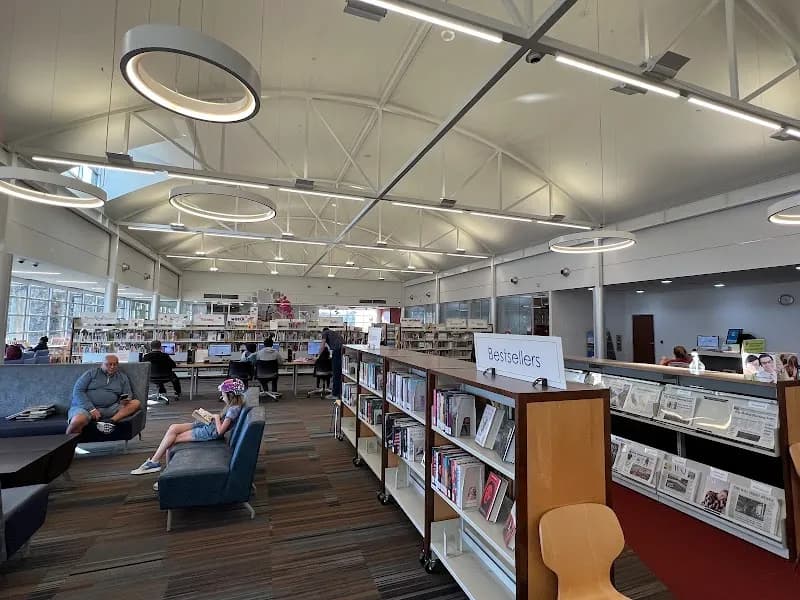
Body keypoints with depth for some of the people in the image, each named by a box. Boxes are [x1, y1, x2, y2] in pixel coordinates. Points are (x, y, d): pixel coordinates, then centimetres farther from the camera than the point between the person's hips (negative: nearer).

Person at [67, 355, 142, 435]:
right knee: (78, 421, -38)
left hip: (109, 409, 3)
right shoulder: (91, 373, 8)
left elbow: (129, 395, 18)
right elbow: (77, 391, -2)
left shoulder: (123, 377, 17)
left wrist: (125, 400, -10)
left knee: (136, 403, -20)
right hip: (85, 407, -3)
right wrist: (91, 409, -15)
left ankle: (111, 421, -37)